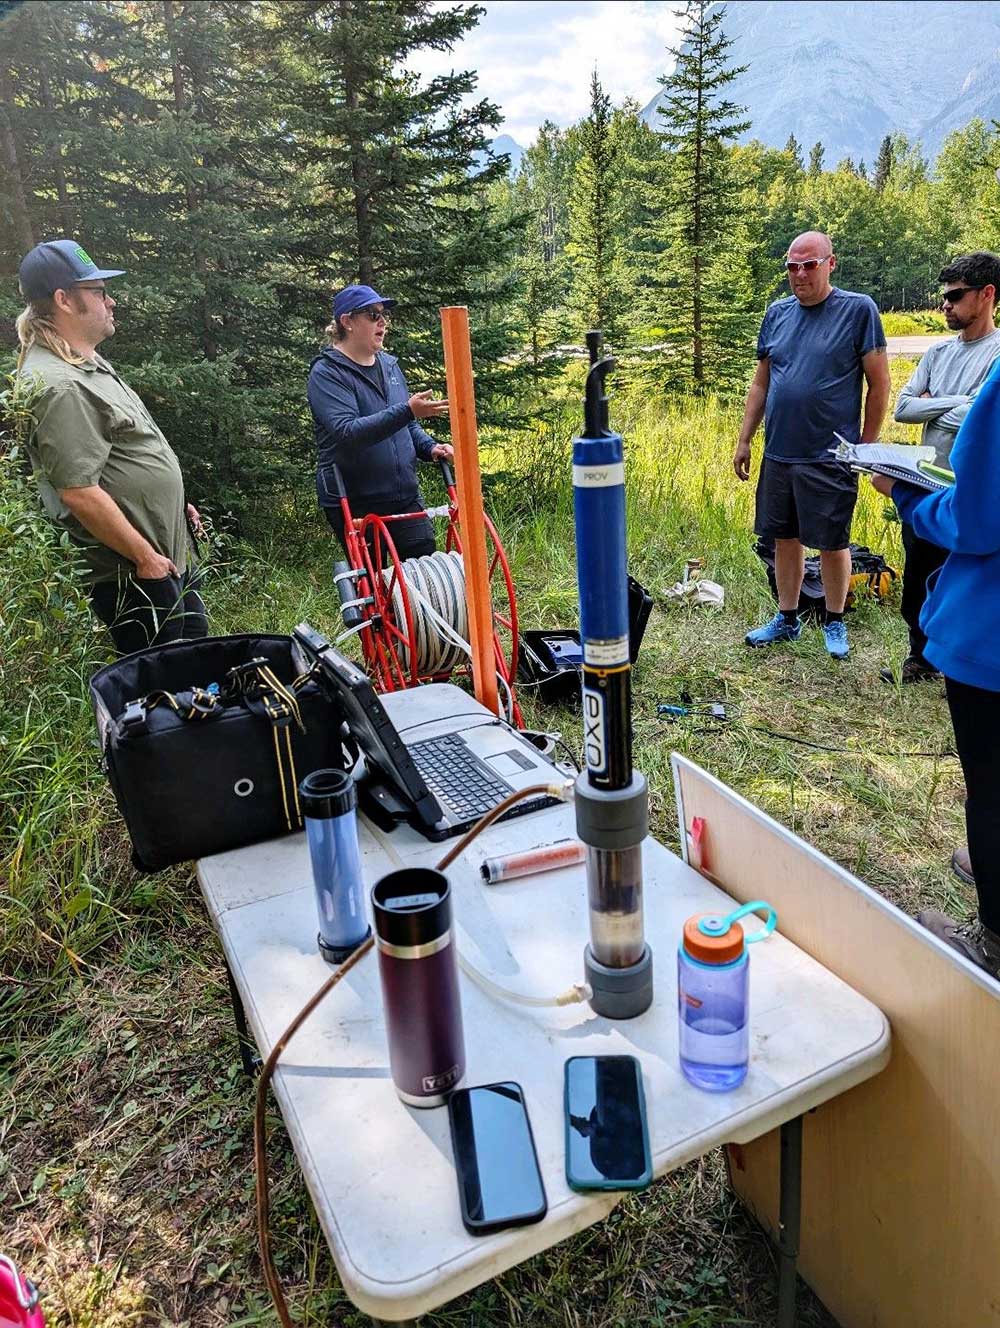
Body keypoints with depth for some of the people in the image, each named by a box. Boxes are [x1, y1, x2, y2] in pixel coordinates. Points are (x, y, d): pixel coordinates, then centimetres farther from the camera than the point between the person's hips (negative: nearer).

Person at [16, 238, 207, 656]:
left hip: (170, 558, 11)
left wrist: (175, 503, 21)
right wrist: (146, 557, -20)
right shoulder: (61, 387, -22)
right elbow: (79, 492, -27)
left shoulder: (87, 362, 13)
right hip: (133, 578, -10)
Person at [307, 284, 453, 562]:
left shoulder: (389, 364, 11)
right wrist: (407, 411, -33)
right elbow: (347, 432, -25)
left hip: (405, 496, 6)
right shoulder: (327, 373, -9)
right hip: (354, 504, -6)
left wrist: (430, 447, 1)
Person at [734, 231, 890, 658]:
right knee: (785, 538, 12)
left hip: (829, 456, -4)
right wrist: (744, 440, 11)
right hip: (778, 453, 5)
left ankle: (835, 623, 23)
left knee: (832, 543, 5)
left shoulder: (858, 310, -5)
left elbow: (879, 383, -4)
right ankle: (787, 619, 27)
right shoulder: (777, 313, 9)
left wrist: (867, 446, -5)